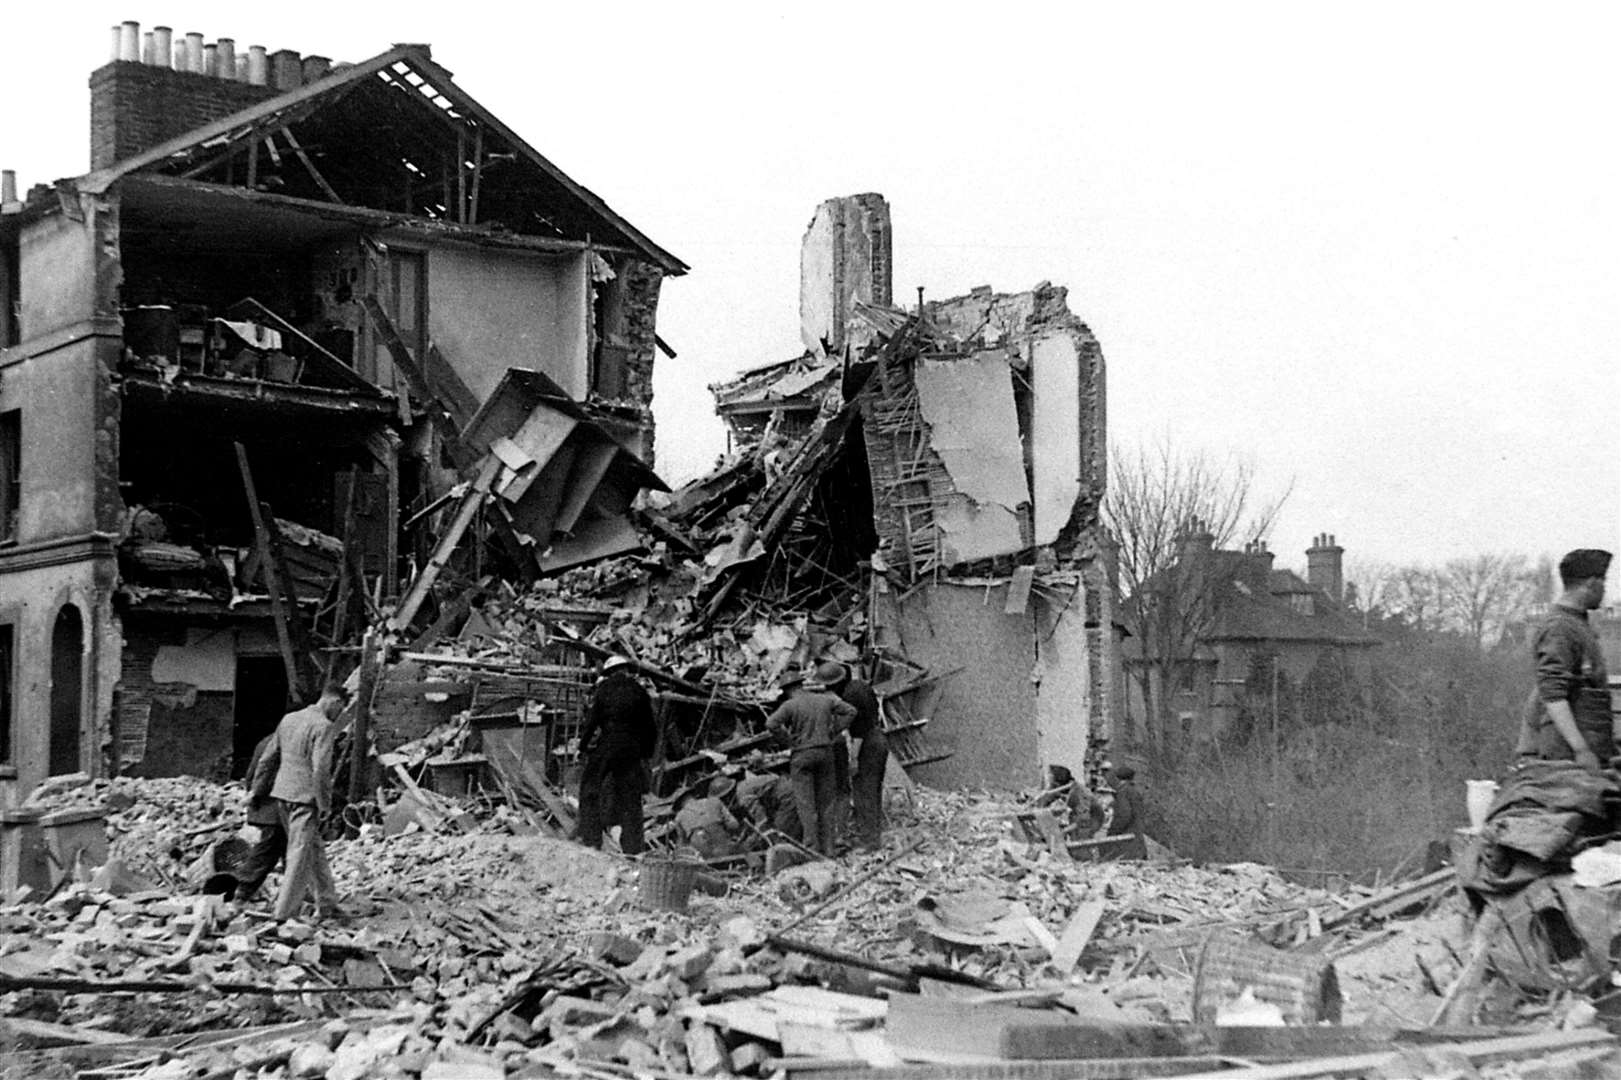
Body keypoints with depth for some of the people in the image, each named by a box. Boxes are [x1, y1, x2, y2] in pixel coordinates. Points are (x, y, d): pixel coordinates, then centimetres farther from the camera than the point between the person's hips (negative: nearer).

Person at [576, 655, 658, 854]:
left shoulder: (603, 689, -3)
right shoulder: (638, 691, 6)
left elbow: (591, 720, -7)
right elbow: (650, 726, 10)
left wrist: (584, 745, 4)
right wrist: (647, 752, 19)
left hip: (603, 748, -3)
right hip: (631, 751, 3)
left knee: (590, 792, 6)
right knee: (630, 796, 8)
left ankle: (590, 839, -2)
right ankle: (633, 845, 5)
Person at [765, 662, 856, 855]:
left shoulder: (791, 705, -6)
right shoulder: (827, 701, 3)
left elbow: (771, 723, -17)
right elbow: (850, 712, 10)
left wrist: (787, 734, -3)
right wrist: (834, 731, 9)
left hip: (802, 755, -3)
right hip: (825, 752, 3)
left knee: (805, 802, -1)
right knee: (825, 801, 10)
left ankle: (812, 844, -7)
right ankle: (827, 847, 11)